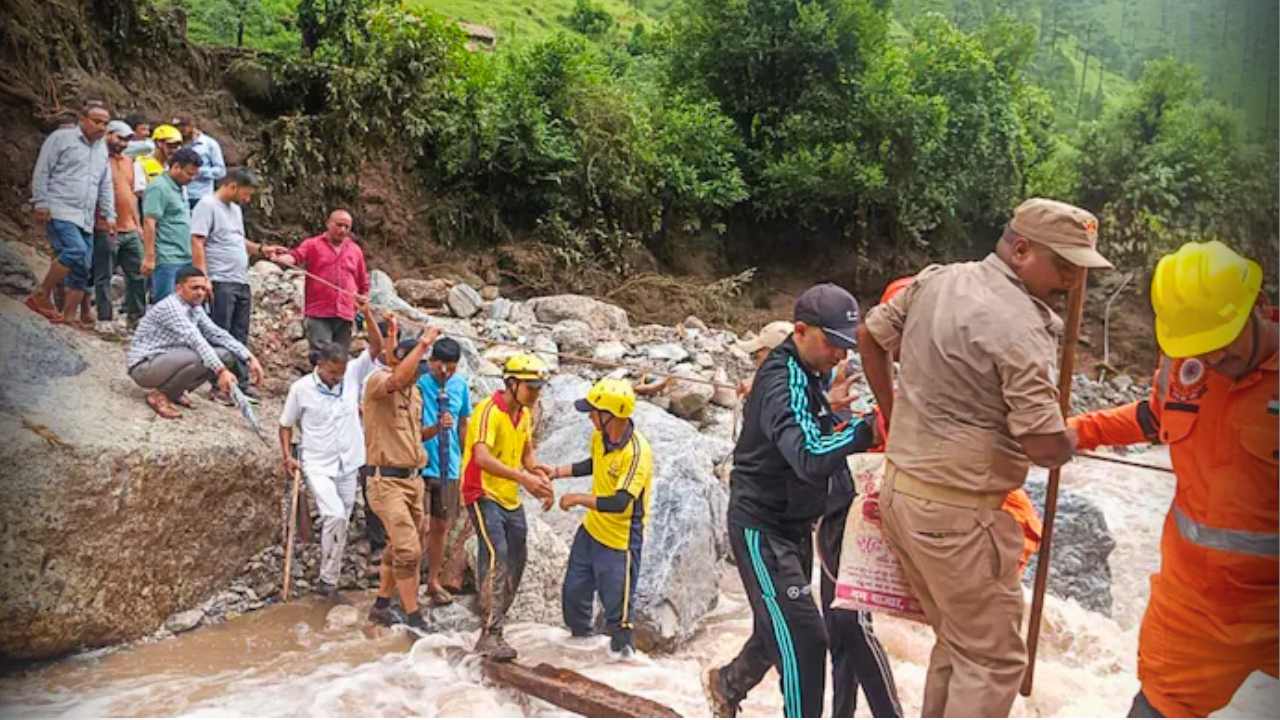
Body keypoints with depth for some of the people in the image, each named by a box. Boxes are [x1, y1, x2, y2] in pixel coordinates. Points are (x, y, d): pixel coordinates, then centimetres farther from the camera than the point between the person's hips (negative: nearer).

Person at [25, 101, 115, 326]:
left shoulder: (102, 148, 20)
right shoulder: (61, 138, 1)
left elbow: (106, 186, 23)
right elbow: (41, 173, -2)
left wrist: (109, 215, 15)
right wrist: (41, 204, -9)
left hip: (86, 220, 7)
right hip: (59, 213, -7)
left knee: (82, 271, 0)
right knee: (76, 251, -26)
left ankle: (66, 318, 6)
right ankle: (42, 296, -10)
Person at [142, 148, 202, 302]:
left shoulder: (179, 189, 19)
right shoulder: (159, 188, -10)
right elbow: (149, 223, -17)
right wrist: (149, 257, -22)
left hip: (185, 260, 9)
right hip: (167, 260, -9)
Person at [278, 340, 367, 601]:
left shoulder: (353, 374, -4)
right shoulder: (301, 388, -8)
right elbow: (286, 424, 3)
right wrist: (287, 456, -5)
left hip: (348, 464, 4)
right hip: (318, 466, -4)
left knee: (339, 521, 10)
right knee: (336, 516, -21)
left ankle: (328, 579, 24)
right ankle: (328, 581, -7)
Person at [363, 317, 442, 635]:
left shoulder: (415, 391, 13)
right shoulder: (377, 381, -12)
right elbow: (397, 378, -36)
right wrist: (423, 343, -34)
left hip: (413, 478, 8)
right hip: (386, 480, -8)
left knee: (400, 548, 16)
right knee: (409, 551, -11)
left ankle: (381, 605, 30)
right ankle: (414, 618, -2)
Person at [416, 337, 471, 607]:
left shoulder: (460, 385, 1)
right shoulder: (418, 385, -14)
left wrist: (464, 460, 16)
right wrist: (436, 428, -34)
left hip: (449, 468, 5)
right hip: (420, 466, -5)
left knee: (441, 527, 13)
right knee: (421, 528, -6)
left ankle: (434, 581, 27)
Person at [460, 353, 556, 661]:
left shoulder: (525, 413, 9)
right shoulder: (489, 411, -19)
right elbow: (482, 458, -31)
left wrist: (542, 479, -4)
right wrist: (523, 478, -40)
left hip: (511, 499, 9)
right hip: (484, 494, -9)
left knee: (515, 562, 11)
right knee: (496, 557, -19)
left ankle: (495, 622, 26)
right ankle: (489, 635, -16)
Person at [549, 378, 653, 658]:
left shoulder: (637, 452, -29)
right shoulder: (599, 437, -5)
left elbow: (620, 503, -33)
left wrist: (578, 498, -25)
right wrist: (556, 472, 8)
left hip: (621, 540, -8)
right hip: (591, 529, 8)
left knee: (617, 604, 2)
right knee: (573, 592, 20)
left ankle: (624, 650, 27)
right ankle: (580, 637, 46)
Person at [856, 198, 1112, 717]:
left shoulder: (934, 280, 3)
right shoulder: (1018, 325, -20)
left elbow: (870, 335, 16)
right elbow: (1047, 448, -21)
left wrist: (891, 414, 25)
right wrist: (1065, 436, 2)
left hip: (899, 488, 9)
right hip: (954, 512, -8)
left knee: (957, 638, 23)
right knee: (993, 659, 6)